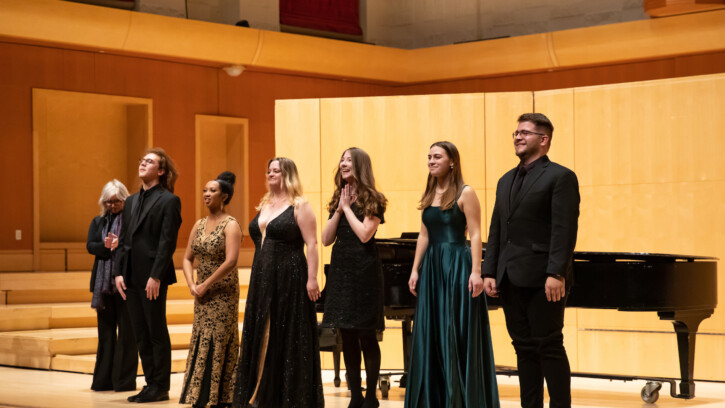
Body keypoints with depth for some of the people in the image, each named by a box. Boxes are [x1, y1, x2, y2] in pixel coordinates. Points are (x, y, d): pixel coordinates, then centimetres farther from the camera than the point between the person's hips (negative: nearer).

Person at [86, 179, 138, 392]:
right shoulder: (98, 222, 14)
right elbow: (90, 246, 2)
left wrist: (120, 245, -22)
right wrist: (106, 246, -16)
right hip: (104, 283, 4)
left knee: (126, 332, -1)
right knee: (105, 332, 9)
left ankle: (125, 380, 3)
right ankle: (103, 380, 13)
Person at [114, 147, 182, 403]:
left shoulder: (168, 201, -6)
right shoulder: (131, 202, 17)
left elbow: (168, 242, -13)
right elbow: (123, 240, 15)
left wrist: (156, 276, -18)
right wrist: (119, 272, 5)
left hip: (153, 278, -7)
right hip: (132, 277, 7)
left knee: (157, 334, -1)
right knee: (141, 335, 10)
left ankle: (160, 387, 6)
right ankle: (150, 384, 17)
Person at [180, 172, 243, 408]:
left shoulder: (230, 225, -11)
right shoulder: (199, 225, 11)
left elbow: (230, 261, -21)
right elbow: (188, 258, 12)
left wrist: (205, 285, -17)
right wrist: (192, 285, -4)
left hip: (223, 294, -7)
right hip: (202, 295, 7)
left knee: (219, 345, -4)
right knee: (200, 344, 7)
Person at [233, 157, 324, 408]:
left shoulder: (299, 206, -6)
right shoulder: (264, 206, 15)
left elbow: (311, 243, -12)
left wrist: (311, 278, -19)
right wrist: (257, 277, 17)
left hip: (289, 278, -7)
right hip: (263, 279, 7)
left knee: (288, 335, -3)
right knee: (261, 335, 8)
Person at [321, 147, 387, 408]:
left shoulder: (372, 200, -4)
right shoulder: (337, 200, 13)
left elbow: (365, 234, -17)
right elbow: (326, 239, 6)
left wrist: (348, 208, -9)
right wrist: (339, 209, -3)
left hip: (364, 271, -6)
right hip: (340, 270, 6)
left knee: (367, 337, -2)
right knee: (347, 338, 7)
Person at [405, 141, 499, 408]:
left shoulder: (465, 193, -5)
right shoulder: (429, 195, 12)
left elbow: (475, 235, -10)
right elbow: (424, 236, 15)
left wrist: (476, 272, -17)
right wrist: (415, 270, 9)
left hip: (458, 266, -6)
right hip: (432, 267, 7)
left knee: (458, 333, -4)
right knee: (431, 334, 8)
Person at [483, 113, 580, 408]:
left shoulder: (560, 177, -4)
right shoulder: (506, 181, 18)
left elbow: (565, 230, -13)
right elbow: (496, 231, 16)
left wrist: (556, 274, -20)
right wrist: (489, 272, 7)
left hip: (542, 280, -7)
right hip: (511, 280, 7)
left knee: (549, 347, -3)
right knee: (524, 348, 10)